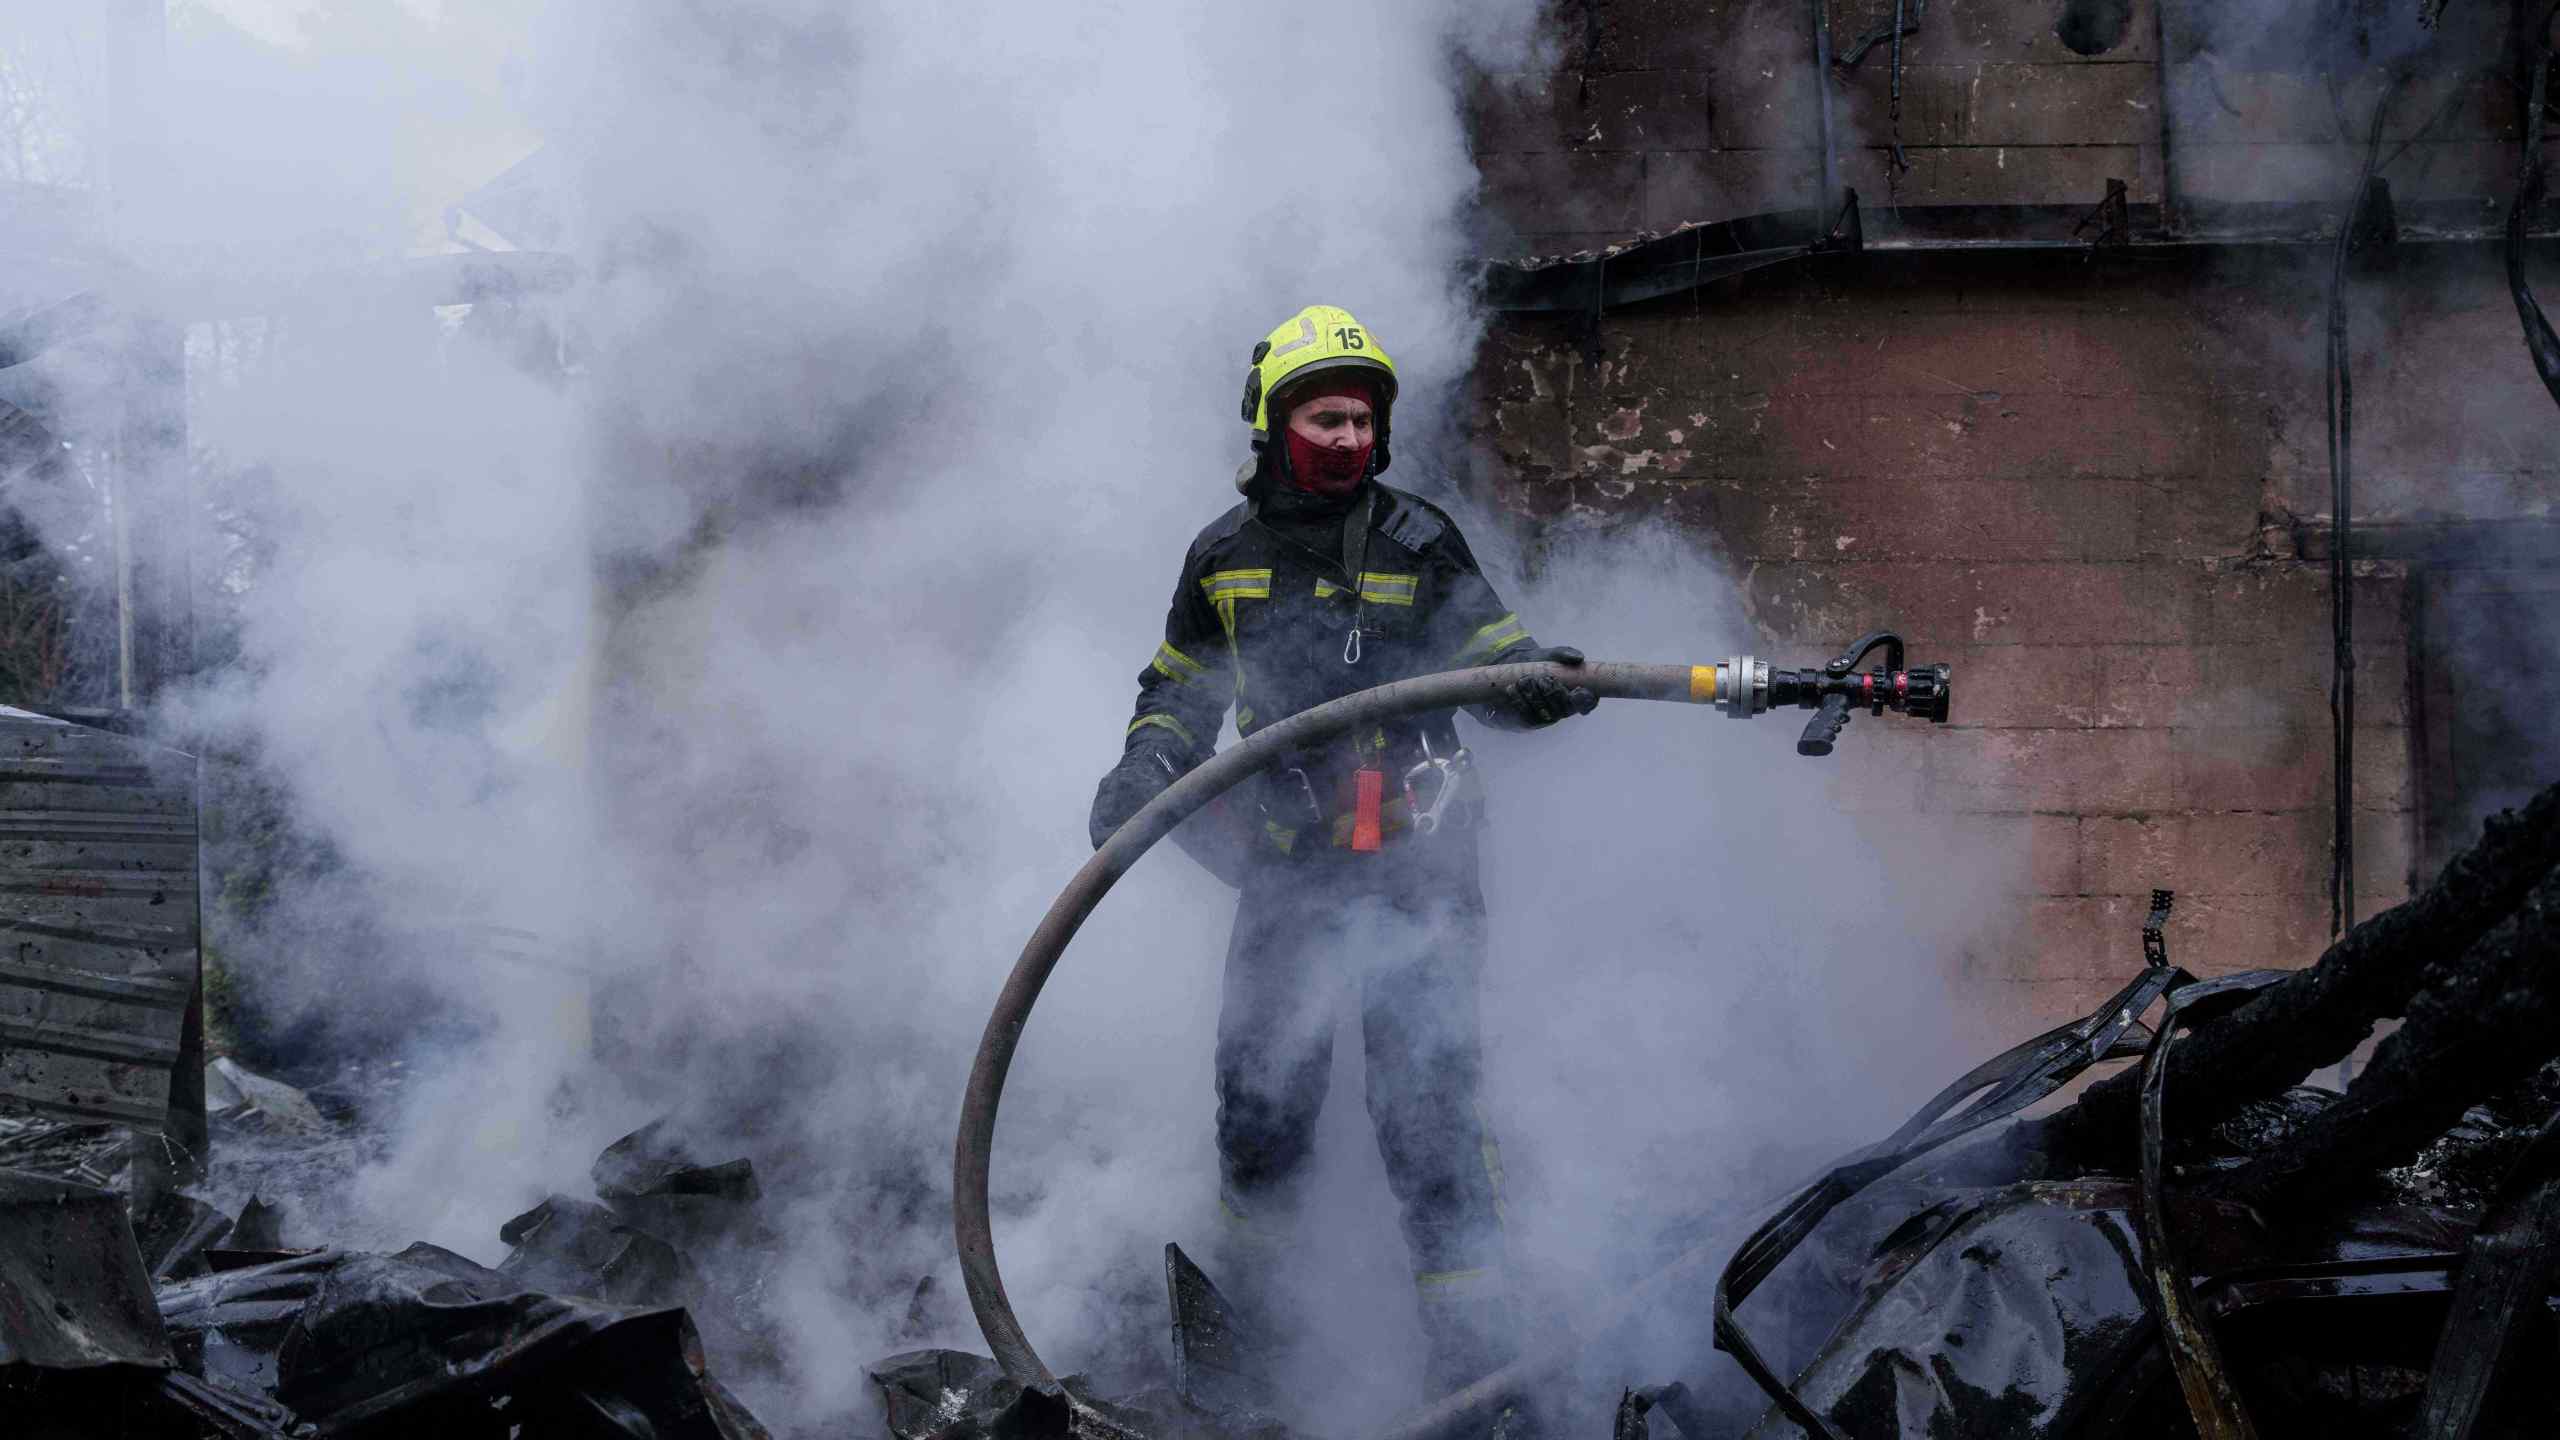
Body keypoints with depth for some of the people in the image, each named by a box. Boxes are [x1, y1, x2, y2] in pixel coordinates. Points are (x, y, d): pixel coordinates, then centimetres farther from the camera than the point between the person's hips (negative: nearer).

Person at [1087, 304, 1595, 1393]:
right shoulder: (1224, 557, 7)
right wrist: (1144, 769, 0)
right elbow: (1180, 688, 19)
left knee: (1427, 1103, -8)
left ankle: (1472, 1348, -3)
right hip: (1285, 864, 3)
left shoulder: (1419, 543, 0)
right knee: (1262, 1093, 6)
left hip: (1416, 863, -3)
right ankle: (1241, 1293, 31)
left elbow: (1491, 658, 3)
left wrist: (1540, 683, -20)